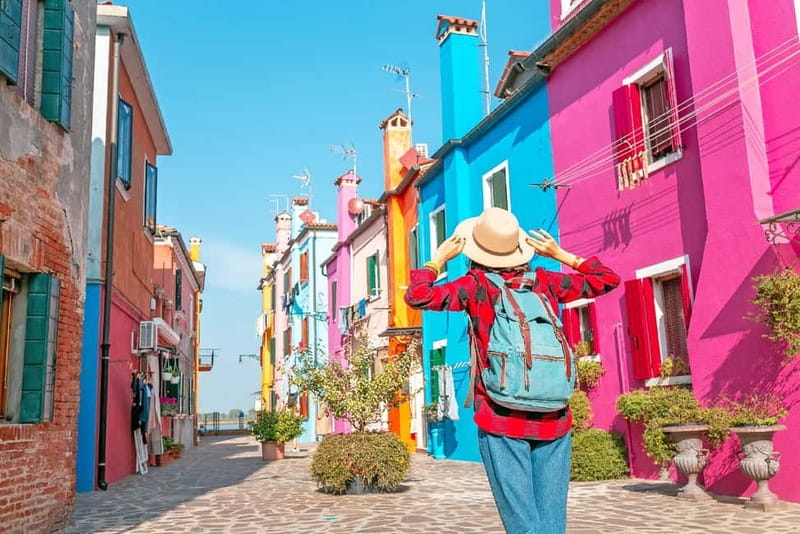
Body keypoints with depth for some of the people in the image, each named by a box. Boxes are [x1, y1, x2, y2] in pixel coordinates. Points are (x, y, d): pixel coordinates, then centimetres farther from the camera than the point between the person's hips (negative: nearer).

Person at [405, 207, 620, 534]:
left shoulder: (476, 285, -1)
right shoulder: (546, 282, 8)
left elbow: (418, 297, -9)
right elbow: (608, 279, 19)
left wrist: (439, 258, 5)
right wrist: (561, 255, 22)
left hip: (502, 421, -3)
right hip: (553, 420, 3)